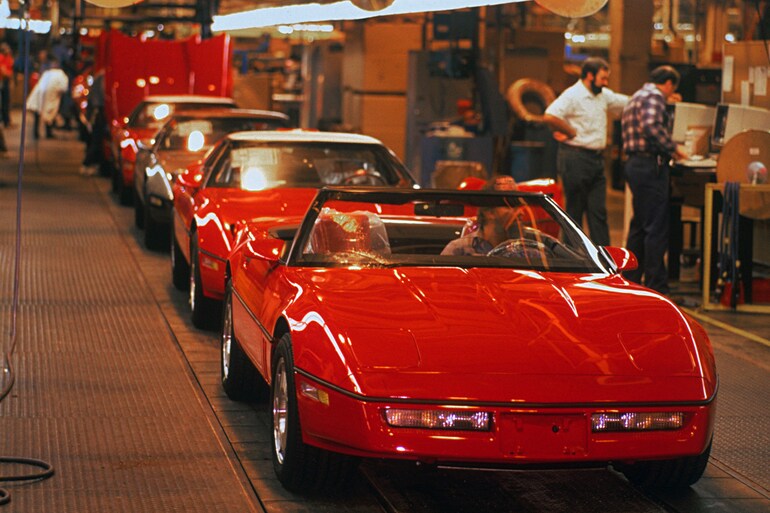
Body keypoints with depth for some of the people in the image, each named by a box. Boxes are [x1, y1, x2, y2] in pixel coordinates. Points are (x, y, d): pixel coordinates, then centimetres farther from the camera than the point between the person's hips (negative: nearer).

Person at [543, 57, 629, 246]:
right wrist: (572, 132, -15)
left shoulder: (604, 95, 14)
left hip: (597, 159, 8)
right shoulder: (572, 95, -12)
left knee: (599, 211, 6)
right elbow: (549, 116, -26)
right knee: (575, 210, -1)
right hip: (576, 158, -8)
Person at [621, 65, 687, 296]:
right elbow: (651, 126, -26)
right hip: (650, 165, -10)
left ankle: (631, 280, 22)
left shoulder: (637, 97, 22)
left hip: (634, 163, 10)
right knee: (656, 228, -8)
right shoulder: (654, 96, -9)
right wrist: (673, 148, -19)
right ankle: (656, 285, -8)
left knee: (639, 226, 17)